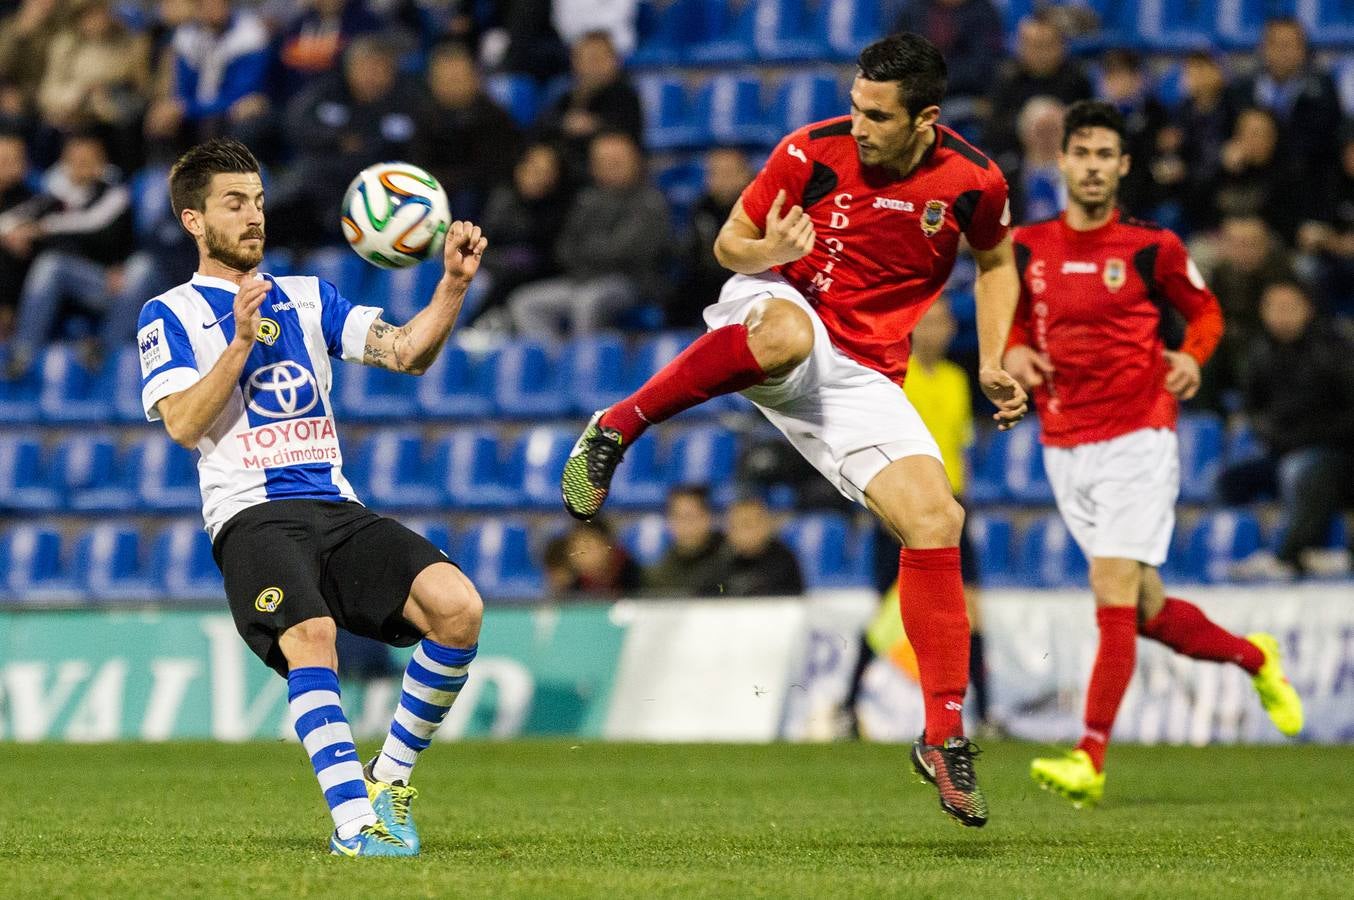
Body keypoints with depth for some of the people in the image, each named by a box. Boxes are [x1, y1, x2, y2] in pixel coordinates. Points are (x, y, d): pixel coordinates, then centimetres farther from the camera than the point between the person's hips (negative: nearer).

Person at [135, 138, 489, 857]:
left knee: (458, 607, -20)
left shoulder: (308, 298, 22)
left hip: (337, 509, 5)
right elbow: (183, 424, -5)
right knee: (309, 634, -34)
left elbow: (408, 352, 9)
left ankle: (391, 776, -3)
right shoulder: (169, 314, 10)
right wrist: (241, 342, -14)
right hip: (253, 518, -4)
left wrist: (454, 284, -6)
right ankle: (354, 819, -36)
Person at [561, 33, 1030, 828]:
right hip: (776, 307, -3)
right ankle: (614, 432, -28)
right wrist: (764, 253, -23)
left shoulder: (974, 184, -7)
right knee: (787, 333, -43)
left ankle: (945, 740, -4)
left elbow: (995, 260, 16)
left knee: (935, 523, -12)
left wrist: (994, 363, 6)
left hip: (864, 374, 3)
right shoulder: (814, 153, -12)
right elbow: (730, 241, 0)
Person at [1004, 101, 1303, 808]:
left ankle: (1090, 761, -20)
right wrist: (1014, 353, -2)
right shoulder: (1027, 247, 5)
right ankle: (1253, 657, 37)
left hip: (1137, 438, -4)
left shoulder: (1150, 247, -3)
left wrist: (1191, 357, -10)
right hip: (1064, 449, 5)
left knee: (1114, 591, -16)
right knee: (1146, 610, 9)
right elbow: (1015, 320, 20)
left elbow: (1205, 309, 10)